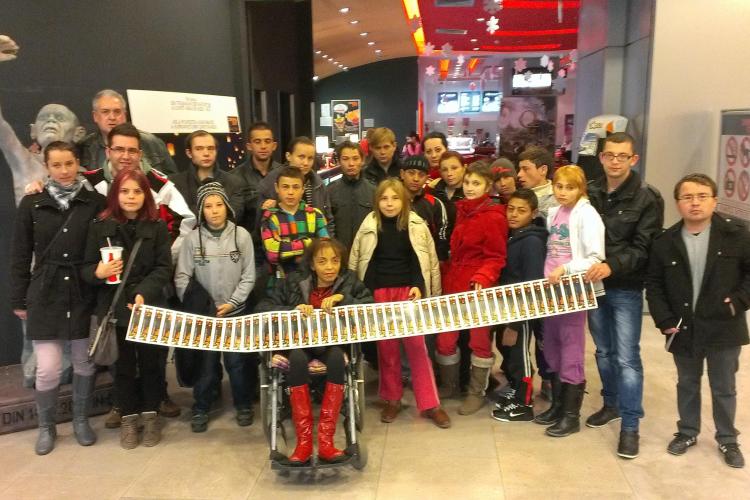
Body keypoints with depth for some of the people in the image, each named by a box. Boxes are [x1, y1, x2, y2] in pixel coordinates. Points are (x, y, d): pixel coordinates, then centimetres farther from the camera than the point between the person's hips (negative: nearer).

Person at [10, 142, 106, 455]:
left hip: (85, 297, 0)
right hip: (45, 297, 0)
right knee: (48, 368, -1)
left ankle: (81, 421, 31)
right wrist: (18, 299, 5)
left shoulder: (96, 203, -2)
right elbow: (20, 256, 5)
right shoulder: (31, 204, 1)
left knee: (85, 363, 10)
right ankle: (46, 427, 23)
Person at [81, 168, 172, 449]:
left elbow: (163, 268, -7)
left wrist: (144, 293, -22)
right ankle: (128, 417, 27)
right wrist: (98, 272, -20)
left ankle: (150, 415, 27)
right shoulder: (100, 227, 1)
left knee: (151, 363, 9)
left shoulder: (157, 227, -1)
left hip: (150, 307, 0)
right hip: (114, 308, 1)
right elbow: (85, 269, 3)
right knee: (123, 366, 11)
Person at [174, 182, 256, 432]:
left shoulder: (241, 235, -4)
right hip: (204, 314, 0)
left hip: (235, 312, 0)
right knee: (206, 362, 7)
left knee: (236, 361, 5)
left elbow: (248, 276, -2)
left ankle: (243, 405, 25)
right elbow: (182, 277, -2)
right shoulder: (193, 238, -4)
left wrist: (231, 303, -9)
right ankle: (201, 408, 25)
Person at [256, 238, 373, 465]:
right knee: (297, 358, -36)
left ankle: (326, 440, -33)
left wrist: (342, 299, -20)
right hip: (299, 343, 0)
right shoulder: (294, 282, 3)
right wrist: (293, 309, -17)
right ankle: (304, 440, -31)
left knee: (337, 357, -36)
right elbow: (263, 308, -1)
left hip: (333, 344, 0)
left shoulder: (350, 281, 3)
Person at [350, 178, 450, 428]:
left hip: (409, 290, -1)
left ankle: (430, 404, 5)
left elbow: (426, 261, 3)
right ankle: (392, 399, 23)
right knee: (386, 346, 9)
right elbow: (355, 262, 7)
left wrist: (418, 286, -8)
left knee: (417, 345, -4)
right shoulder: (368, 226, 3)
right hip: (379, 293, 2)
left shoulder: (417, 225, 0)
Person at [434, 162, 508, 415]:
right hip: (453, 283, 6)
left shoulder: (494, 217, -9)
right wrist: (446, 275, 11)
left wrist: (483, 278, -25)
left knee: (479, 341, 7)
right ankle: (449, 386, 28)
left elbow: (496, 258, -10)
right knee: (444, 338, 7)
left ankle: (477, 393, 22)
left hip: (478, 287, -6)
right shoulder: (461, 211, 11)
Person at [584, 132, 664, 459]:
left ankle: (630, 425, 10)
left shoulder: (648, 198, -8)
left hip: (626, 289, -4)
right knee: (604, 351, 17)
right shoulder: (590, 192, 2)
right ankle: (611, 404, 36)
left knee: (627, 357, -1)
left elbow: (644, 248, -13)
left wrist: (612, 266, -28)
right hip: (593, 284, 4)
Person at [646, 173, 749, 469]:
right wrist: (664, 320, -6)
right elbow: (654, 285, 1)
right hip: (683, 330, 2)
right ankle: (687, 432, 36)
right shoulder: (665, 242, -3)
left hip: (723, 328, -1)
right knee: (687, 384, 18)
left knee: (724, 388, 14)